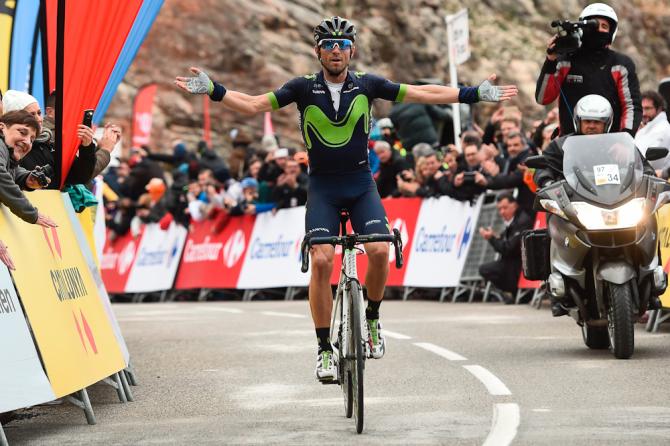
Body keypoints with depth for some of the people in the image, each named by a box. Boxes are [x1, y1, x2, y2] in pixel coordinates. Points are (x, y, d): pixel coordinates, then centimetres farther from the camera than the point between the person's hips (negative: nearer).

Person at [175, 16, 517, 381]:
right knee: (321, 261, -16)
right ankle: (324, 350, -8)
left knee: (379, 251, -20)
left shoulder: (367, 85, -1)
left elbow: (423, 94, 2)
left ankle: (372, 319, 8)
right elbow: (253, 105, -6)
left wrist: (475, 94, 0)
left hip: (361, 185, 1)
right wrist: (212, 90, -19)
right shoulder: (303, 88, -4)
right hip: (322, 188, -1)